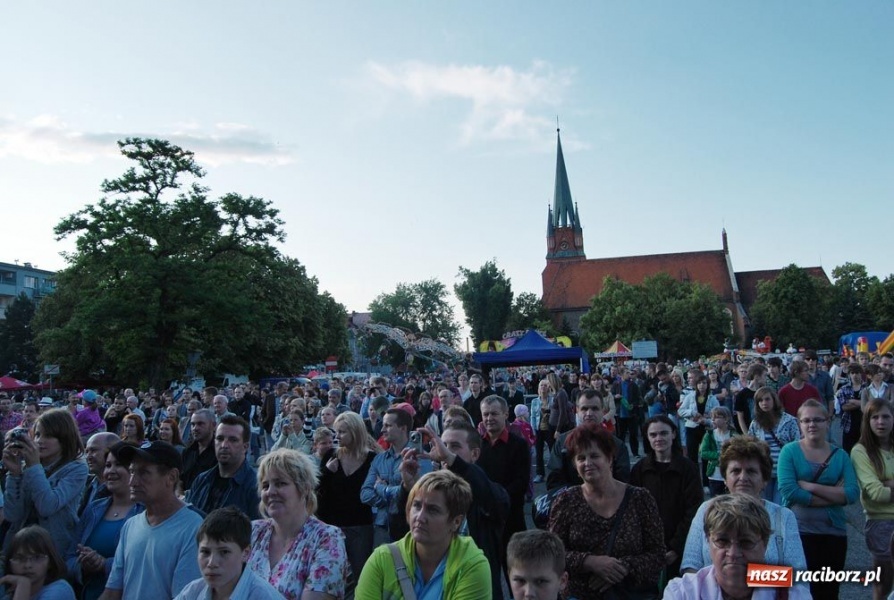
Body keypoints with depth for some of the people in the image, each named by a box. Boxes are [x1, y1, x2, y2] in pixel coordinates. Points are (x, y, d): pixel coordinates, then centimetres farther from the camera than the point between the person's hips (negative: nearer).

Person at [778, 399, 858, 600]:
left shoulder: (840, 455, 5)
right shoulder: (789, 451, -5)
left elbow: (852, 493, -9)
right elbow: (789, 492, -17)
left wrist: (810, 486, -16)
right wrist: (834, 495, -12)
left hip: (834, 532, 3)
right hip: (798, 531, -3)